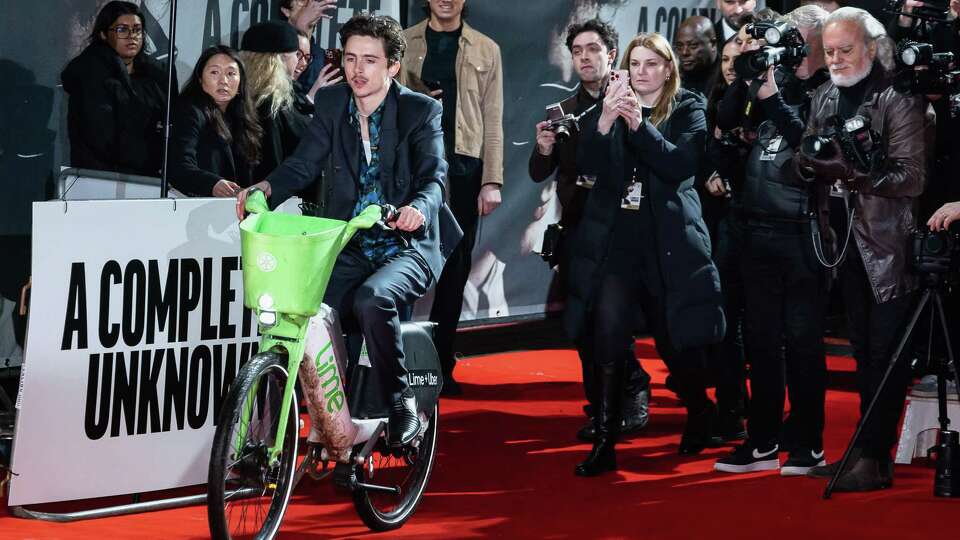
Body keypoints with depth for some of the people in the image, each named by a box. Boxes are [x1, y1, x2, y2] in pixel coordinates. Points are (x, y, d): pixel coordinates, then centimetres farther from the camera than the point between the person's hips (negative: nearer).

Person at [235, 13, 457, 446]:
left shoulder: (421, 111, -3)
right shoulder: (331, 103, 8)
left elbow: (433, 176, -15)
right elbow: (304, 163, 3)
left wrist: (418, 207, -39)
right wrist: (267, 188, -19)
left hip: (406, 246, -4)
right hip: (347, 247, 4)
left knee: (372, 298, -34)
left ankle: (402, 402, -14)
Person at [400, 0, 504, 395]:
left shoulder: (486, 51, 11)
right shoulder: (403, 44, 9)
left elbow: (492, 121, 8)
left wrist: (492, 181, 0)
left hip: (463, 169, 1)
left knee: (455, 269, 4)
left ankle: (441, 365, 11)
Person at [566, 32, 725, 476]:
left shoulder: (687, 111, 3)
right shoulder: (609, 109, 8)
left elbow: (681, 165, -12)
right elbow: (589, 165, -5)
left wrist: (640, 124, -23)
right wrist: (605, 120, -22)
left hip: (667, 243, -1)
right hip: (614, 240, 1)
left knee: (675, 340, 8)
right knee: (607, 342, -11)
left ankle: (700, 413, 36)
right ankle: (605, 443, -9)